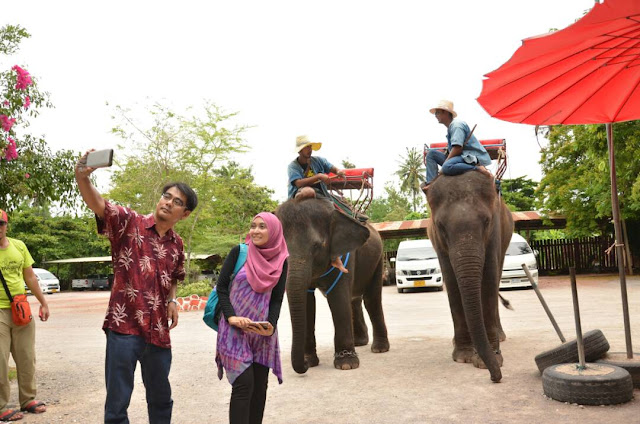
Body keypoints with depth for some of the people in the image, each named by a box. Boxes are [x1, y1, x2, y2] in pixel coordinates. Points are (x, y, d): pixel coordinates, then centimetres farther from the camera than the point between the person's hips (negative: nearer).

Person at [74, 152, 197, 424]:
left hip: (158, 332, 5)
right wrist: (82, 177, -41)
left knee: (161, 399, 19)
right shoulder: (129, 223, -5)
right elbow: (97, 204, -23)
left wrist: (172, 301, 9)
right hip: (124, 327, -5)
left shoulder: (177, 244, 10)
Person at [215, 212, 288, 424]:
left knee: (260, 385, 8)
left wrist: (271, 325, -14)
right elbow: (221, 287, -4)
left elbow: (277, 298, 3)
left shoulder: (281, 261, 2)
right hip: (235, 330, -3)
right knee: (243, 384, -9)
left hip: (262, 331, 3)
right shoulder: (239, 252, -4)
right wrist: (231, 316, -17)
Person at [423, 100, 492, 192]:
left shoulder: (457, 125, -10)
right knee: (432, 153, 7)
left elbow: (457, 148, -21)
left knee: (447, 167, -38)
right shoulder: (450, 127, 22)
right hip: (462, 157, 10)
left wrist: (444, 163, -18)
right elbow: (450, 149, 20)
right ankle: (431, 182, -6)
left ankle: (478, 168, -25)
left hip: (472, 157, -10)